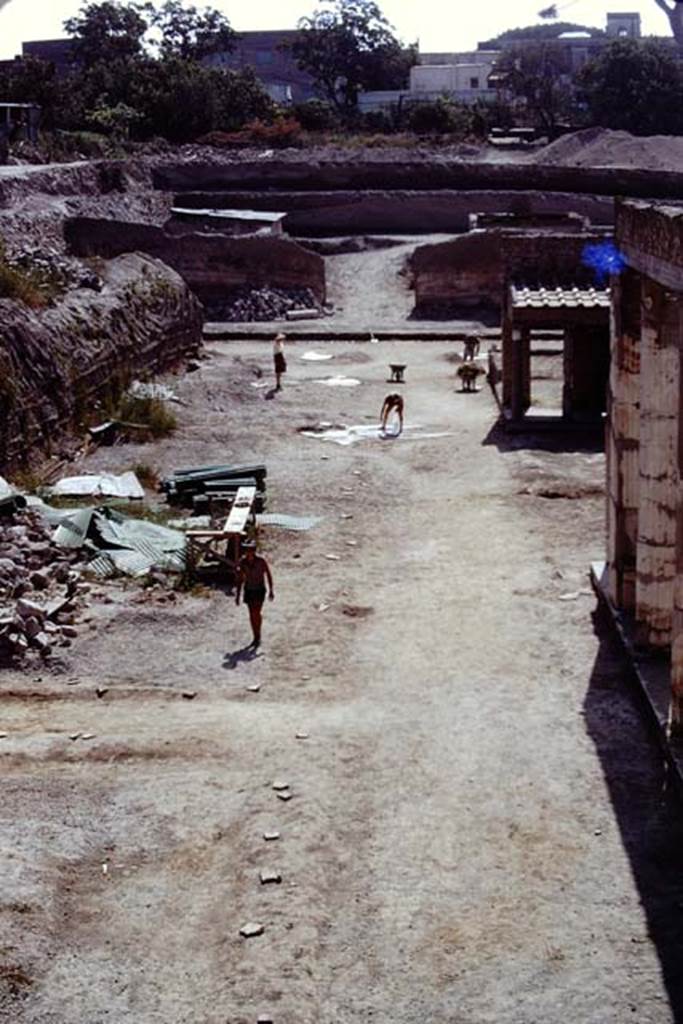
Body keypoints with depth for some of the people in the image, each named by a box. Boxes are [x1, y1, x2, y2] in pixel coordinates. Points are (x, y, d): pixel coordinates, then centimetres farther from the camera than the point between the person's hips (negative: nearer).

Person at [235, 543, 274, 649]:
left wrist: (271, 590, -2)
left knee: (256, 613, -11)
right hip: (248, 590, 3)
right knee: (252, 614, 6)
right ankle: (256, 637, 19)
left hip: (259, 590, -3)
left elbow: (268, 575, -4)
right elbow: (240, 579, 2)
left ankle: (258, 636, 9)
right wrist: (238, 594, 2)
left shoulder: (261, 561, -17)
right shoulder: (242, 561, -7)